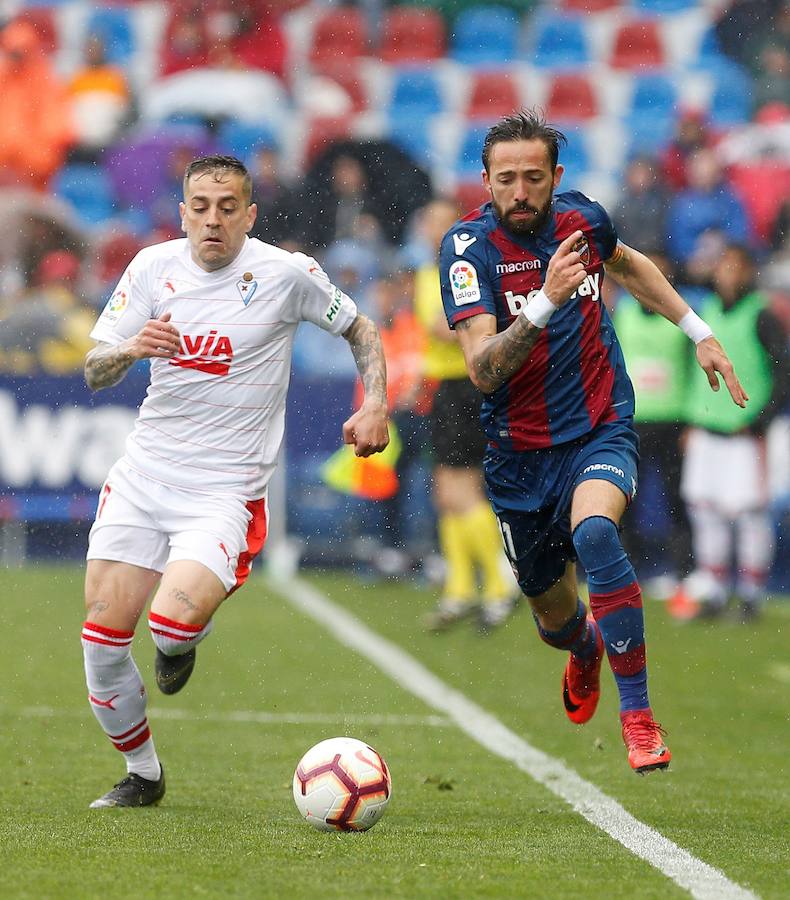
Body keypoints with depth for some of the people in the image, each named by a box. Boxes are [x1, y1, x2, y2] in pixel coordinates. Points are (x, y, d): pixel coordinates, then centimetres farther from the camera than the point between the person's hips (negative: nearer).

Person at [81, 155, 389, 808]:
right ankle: (142, 773, 19)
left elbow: (360, 330, 10)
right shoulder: (155, 266, 2)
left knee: (173, 620, -26)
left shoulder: (287, 273, -6)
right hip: (142, 477, 4)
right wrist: (129, 349, -20)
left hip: (226, 492, -4)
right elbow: (95, 371, 2)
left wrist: (375, 405, -5)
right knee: (103, 636, -4)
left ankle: (183, 643, 14)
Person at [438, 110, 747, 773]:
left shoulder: (583, 219, -5)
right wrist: (545, 302, -41)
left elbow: (629, 266, 22)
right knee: (553, 616, 13)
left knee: (594, 533, -33)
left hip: (602, 429, 0)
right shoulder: (470, 247, -16)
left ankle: (639, 713, -24)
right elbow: (483, 369, -28)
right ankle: (586, 651, 54)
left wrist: (698, 331, 20)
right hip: (521, 451, 0)